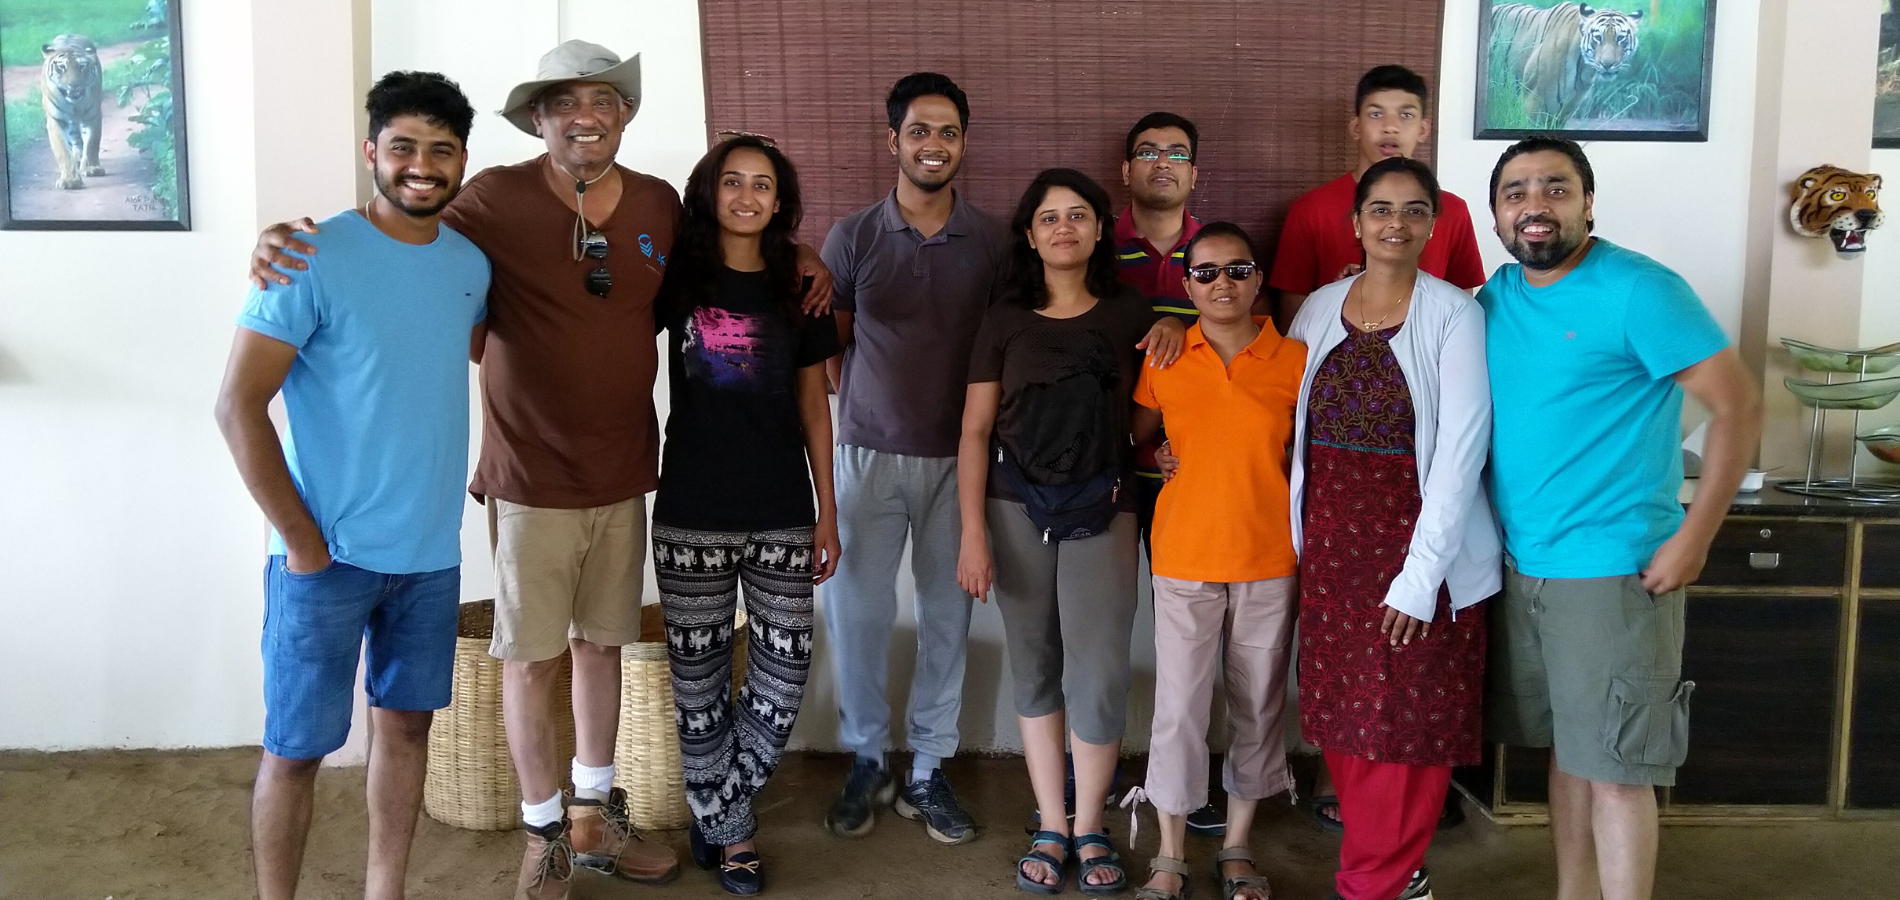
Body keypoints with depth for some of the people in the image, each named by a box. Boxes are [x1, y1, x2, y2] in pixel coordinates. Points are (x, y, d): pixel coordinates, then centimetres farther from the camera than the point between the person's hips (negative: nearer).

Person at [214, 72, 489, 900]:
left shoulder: (472, 263, 4)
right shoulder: (316, 259, -13)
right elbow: (238, 406, -14)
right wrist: (302, 541, -14)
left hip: (432, 552, 5)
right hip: (327, 553, -5)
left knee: (406, 723, 14)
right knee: (296, 746, 5)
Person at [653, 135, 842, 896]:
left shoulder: (798, 288, 6)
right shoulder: (677, 275, 2)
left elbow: (814, 404, 8)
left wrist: (828, 510, 6)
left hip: (782, 513, 2)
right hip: (692, 512, -1)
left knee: (784, 672, 0)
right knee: (699, 677, 6)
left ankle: (717, 814, 21)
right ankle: (731, 831, 23)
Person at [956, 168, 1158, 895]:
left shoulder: (1131, 314, 6)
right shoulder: (1005, 318, 5)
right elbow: (976, 431, 2)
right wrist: (973, 534, -4)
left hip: (1102, 512, 0)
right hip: (1017, 508, 1)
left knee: (1098, 678, -4)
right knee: (1035, 670, 7)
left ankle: (1090, 829, 16)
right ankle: (1051, 829, 20)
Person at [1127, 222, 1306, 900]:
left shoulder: (1295, 360, -2)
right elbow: (1134, 438, 10)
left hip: (1270, 560, 1)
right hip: (1185, 558, -1)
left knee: (1258, 705, 11)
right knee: (1178, 709, 1)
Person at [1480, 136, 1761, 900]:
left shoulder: (1638, 289, -12)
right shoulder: (1495, 297, 7)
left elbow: (1739, 406, -13)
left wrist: (1693, 539, -16)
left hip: (1613, 571, -6)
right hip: (1522, 567, 6)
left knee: (1615, 767, -2)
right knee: (1565, 748, 17)